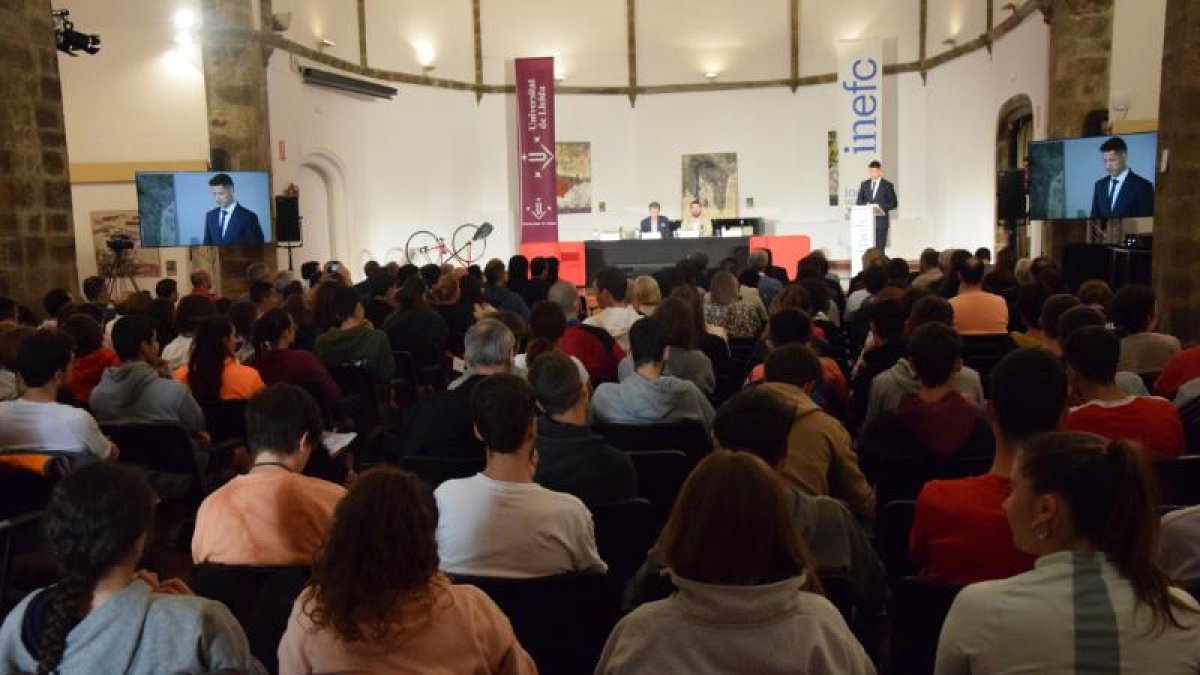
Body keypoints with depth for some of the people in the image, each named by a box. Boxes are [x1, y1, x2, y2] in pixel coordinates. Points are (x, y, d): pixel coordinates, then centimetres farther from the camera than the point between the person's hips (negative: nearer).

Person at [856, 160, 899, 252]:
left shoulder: (887, 185, 5)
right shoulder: (864, 184, 14)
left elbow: (894, 203, 2)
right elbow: (859, 202, 14)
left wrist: (881, 206, -13)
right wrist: (866, 205, -8)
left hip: (881, 222, -2)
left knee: (879, 249, -4)